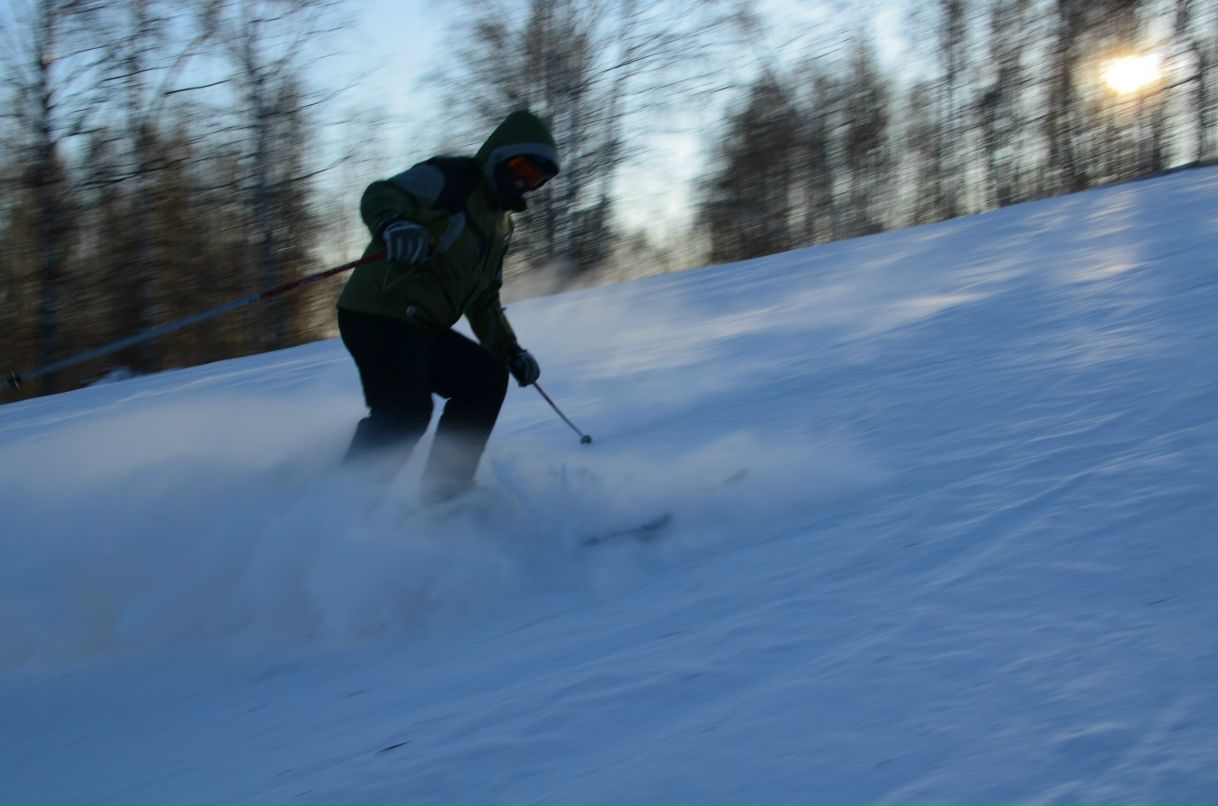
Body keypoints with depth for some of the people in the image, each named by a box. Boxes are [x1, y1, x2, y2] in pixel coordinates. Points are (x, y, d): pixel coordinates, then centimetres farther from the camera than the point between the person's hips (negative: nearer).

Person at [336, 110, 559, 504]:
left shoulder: (500, 225, 24)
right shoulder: (451, 177, -3)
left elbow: (483, 301, 31)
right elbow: (381, 195, -18)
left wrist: (510, 351, 19)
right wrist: (393, 223, -41)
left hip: (423, 327, 10)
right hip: (380, 313, -10)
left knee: (487, 377, 6)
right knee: (404, 412, -22)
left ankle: (446, 490, 4)